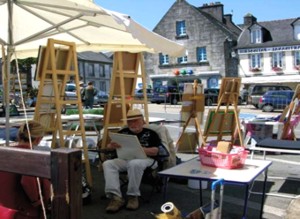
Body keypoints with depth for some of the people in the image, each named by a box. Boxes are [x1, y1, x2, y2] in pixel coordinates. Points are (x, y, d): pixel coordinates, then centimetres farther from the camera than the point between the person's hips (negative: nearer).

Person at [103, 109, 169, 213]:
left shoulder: (150, 133, 11)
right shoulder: (123, 132, 21)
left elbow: (157, 150, -3)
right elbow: (109, 146, 15)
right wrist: (112, 145, -11)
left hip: (146, 159, -4)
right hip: (125, 159, 4)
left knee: (134, 164, -39)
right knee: (108, 164, -25)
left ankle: (133, 196, -23)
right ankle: (116, 197, -31)